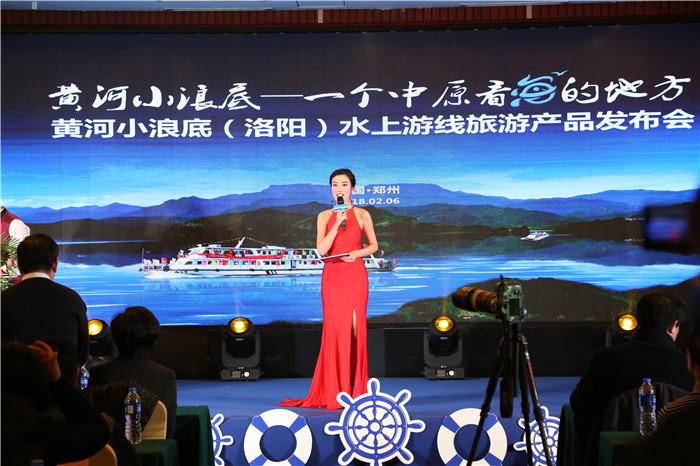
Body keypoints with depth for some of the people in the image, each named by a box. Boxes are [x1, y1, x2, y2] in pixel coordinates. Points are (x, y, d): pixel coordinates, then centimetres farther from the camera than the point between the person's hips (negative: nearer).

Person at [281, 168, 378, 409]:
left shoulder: (362, 215, 4)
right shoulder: (324, 216, 6)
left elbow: (373, 245, 11)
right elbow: (321, 249, -5)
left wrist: (358, 253, -9)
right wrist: (337, 224, -14)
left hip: (355, 276, -1)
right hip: (332, 276, 1)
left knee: (355, 326, -3)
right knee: (334, 328, 0)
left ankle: (356, 389, 7)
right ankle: (334, 391, 7)